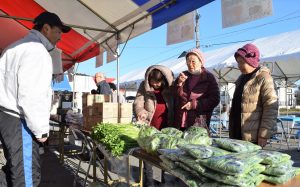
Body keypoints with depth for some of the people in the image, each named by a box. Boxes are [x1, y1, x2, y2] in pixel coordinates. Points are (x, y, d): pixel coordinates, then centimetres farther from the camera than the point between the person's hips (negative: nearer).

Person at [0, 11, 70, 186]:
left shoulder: (17, 47, 18)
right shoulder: (36, 50, -15)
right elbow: (31, 96, -24)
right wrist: (41, 129, -15)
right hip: (19, 121, -10)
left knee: (14, 169, 23)